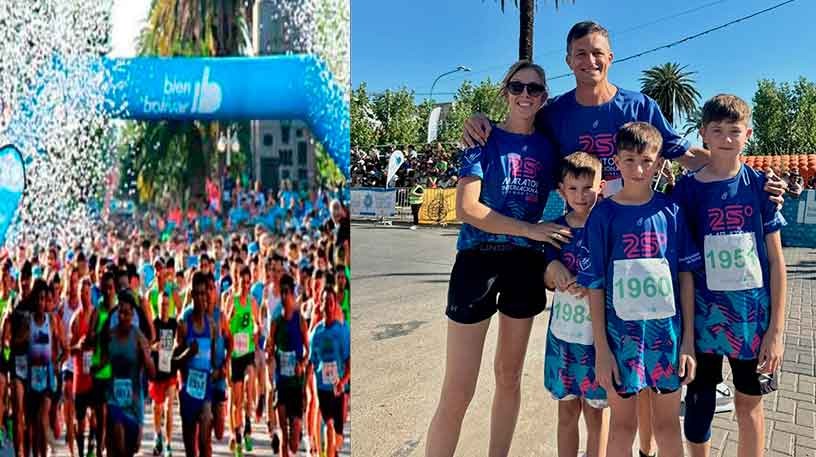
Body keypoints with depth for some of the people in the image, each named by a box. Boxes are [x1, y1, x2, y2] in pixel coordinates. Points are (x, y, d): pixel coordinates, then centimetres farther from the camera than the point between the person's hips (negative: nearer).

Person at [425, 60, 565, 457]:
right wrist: (531, 229, -16)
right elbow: (467, 208, -14)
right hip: (478, 260, -5)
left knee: (509, 377, 14)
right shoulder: (485, 139, -3)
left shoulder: (547, 147, 10)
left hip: (526, 265, 5)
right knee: (457, 392, -6)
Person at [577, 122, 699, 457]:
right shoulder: (603, 214, -5)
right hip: (622, 332, -1)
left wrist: (689, 341, -1)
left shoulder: (671, 212, 0)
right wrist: (601, 349, -7)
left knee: (667, 424, 14)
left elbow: (686, 275, 3)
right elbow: (595, 284, -4)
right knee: (622, 426, 11)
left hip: (668, 330, 2)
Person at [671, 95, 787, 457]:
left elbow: (775, 260, -1)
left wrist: (776, 329, -4)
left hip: (752, 316, 1)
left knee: (749, 403, 13)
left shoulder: (760, 186, -3)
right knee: (699, 405, 10)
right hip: (703, 315, 0)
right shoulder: (687, 189, -4)